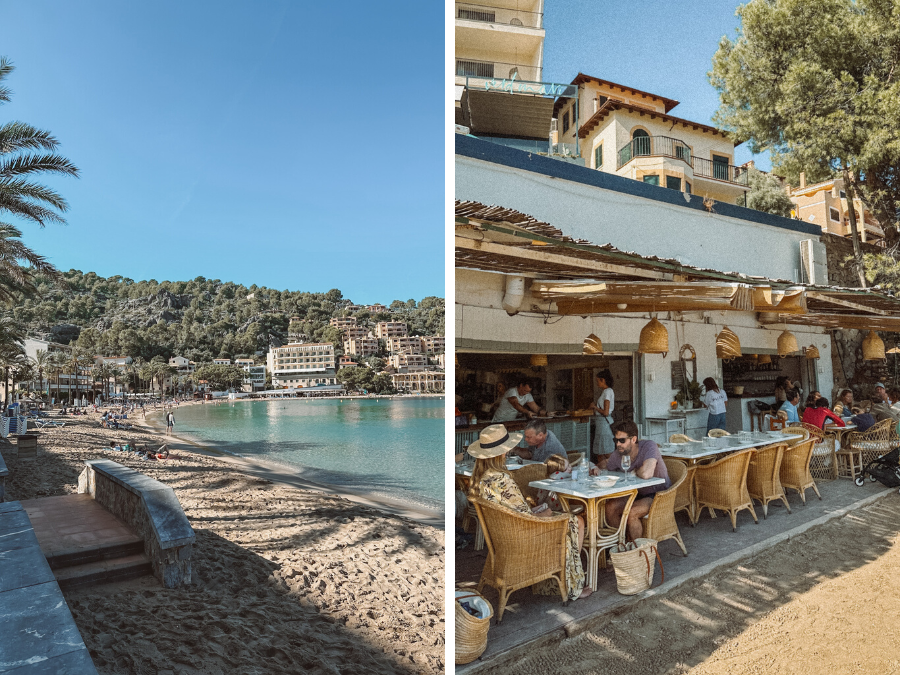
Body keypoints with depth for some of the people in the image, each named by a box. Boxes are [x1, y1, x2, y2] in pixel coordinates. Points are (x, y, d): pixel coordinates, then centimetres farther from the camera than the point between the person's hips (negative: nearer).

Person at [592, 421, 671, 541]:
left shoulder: (649, 446, -26)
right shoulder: (618, 454, -6)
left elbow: (646, 474, -43)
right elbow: (606, 462, 17)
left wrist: (634, 472, -19)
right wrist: (597, 468, -7)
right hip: (638, 494, 7)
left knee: (631, 513, -28)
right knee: (609, 507, -13)